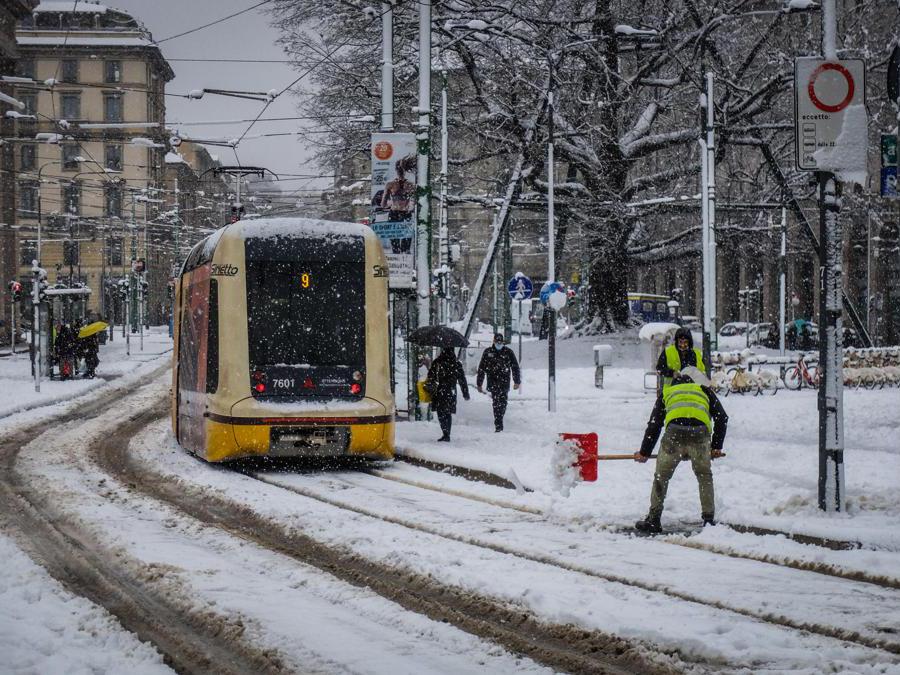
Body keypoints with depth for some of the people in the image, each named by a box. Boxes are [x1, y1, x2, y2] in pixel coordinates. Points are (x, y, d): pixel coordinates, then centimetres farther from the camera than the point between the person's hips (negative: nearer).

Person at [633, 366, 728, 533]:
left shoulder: (667, 392, 33)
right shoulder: (704, 390, 31)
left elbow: (654, 425, 32)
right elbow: (722, 418, 25)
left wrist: (644, 453, 40)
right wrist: (716, 447, 33)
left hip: (675, 433, 0)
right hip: (700, 433, 0)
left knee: (661, 476, 15)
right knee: (705, 476, 20)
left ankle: (653, 519, 15)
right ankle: (709, 519, 19)